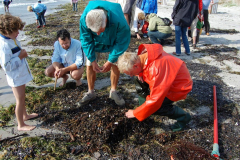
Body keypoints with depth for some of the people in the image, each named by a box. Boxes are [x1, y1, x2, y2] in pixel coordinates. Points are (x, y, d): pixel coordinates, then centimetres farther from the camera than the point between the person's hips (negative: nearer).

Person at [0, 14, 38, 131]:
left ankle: (25, 115, 46)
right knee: (20, 100, 4)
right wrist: (20, 56, -24)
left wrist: (23, 54, 3)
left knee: (22, 97, 25)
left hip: (21, 74, 9)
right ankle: (21, 125, 21)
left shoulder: (12, 39, 1)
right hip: (15, 77, -9)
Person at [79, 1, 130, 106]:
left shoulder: (119, 21, -42)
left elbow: (122, 42, -26)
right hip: (95, 41, 1)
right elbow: (86, 41, -19)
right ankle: (90, 92, 15)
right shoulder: (84, 19, -36)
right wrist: (93, 60, -18)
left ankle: (113, 91, 16)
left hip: (113, 41, -1)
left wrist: (110, 61, -22)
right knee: (89, 65, -2)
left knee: (115, 64, -5)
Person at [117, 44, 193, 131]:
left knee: (153, 106, -18)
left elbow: (155, 100, -32)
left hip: (180, 86, -8)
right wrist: (140, 74, -10)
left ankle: (183, 116, 2)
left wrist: (136, 113, -19)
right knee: (140, 82, 1)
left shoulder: (156, 68, -38)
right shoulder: (143, 53, -14)